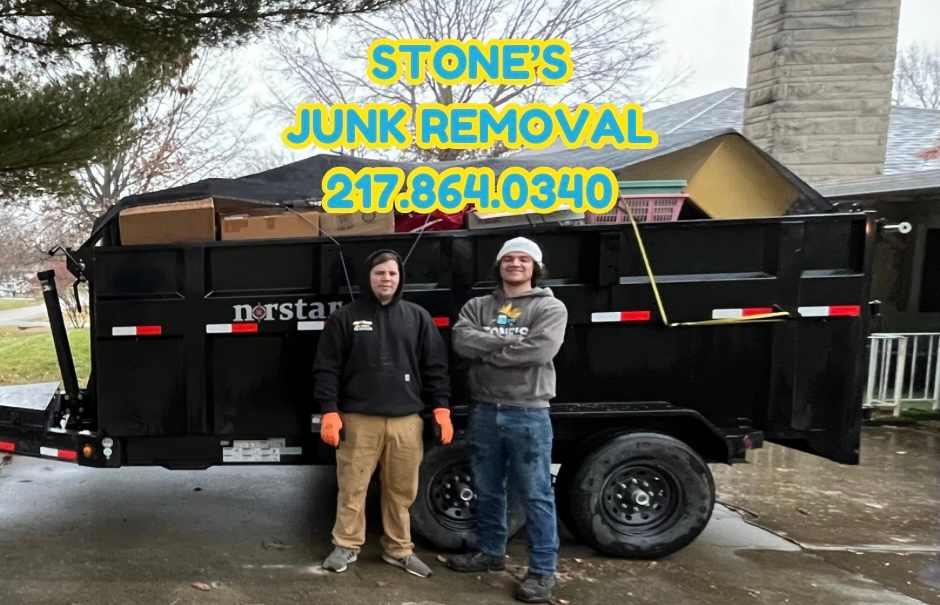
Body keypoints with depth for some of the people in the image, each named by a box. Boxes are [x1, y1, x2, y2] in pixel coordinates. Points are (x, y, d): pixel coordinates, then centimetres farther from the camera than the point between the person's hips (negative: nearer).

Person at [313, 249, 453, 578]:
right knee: (352, 487, 6)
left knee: (402, 490, 10)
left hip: (406, 421, 2)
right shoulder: (345, 317, 3)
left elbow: (435, 367, 8)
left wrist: (441, 407, 1)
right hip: (359, 419, -1)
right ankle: (346, 545, 25)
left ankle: (399, 549, 26)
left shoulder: (418, 317, 9)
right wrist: (329, 411, -7)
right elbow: (326, 368, 1)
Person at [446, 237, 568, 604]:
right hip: (484, 411, 5)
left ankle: (543, 570, 14)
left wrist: (487, 349, -10)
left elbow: (539, 351, -19)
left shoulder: (550, 307, -3)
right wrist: (508, 342, -15)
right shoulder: (477, 306, 9)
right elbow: (462, 342, -9)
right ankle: (490, 552, 34)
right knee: (488, 490, 17)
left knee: (536, 495, 3)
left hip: (528, 414, -4)